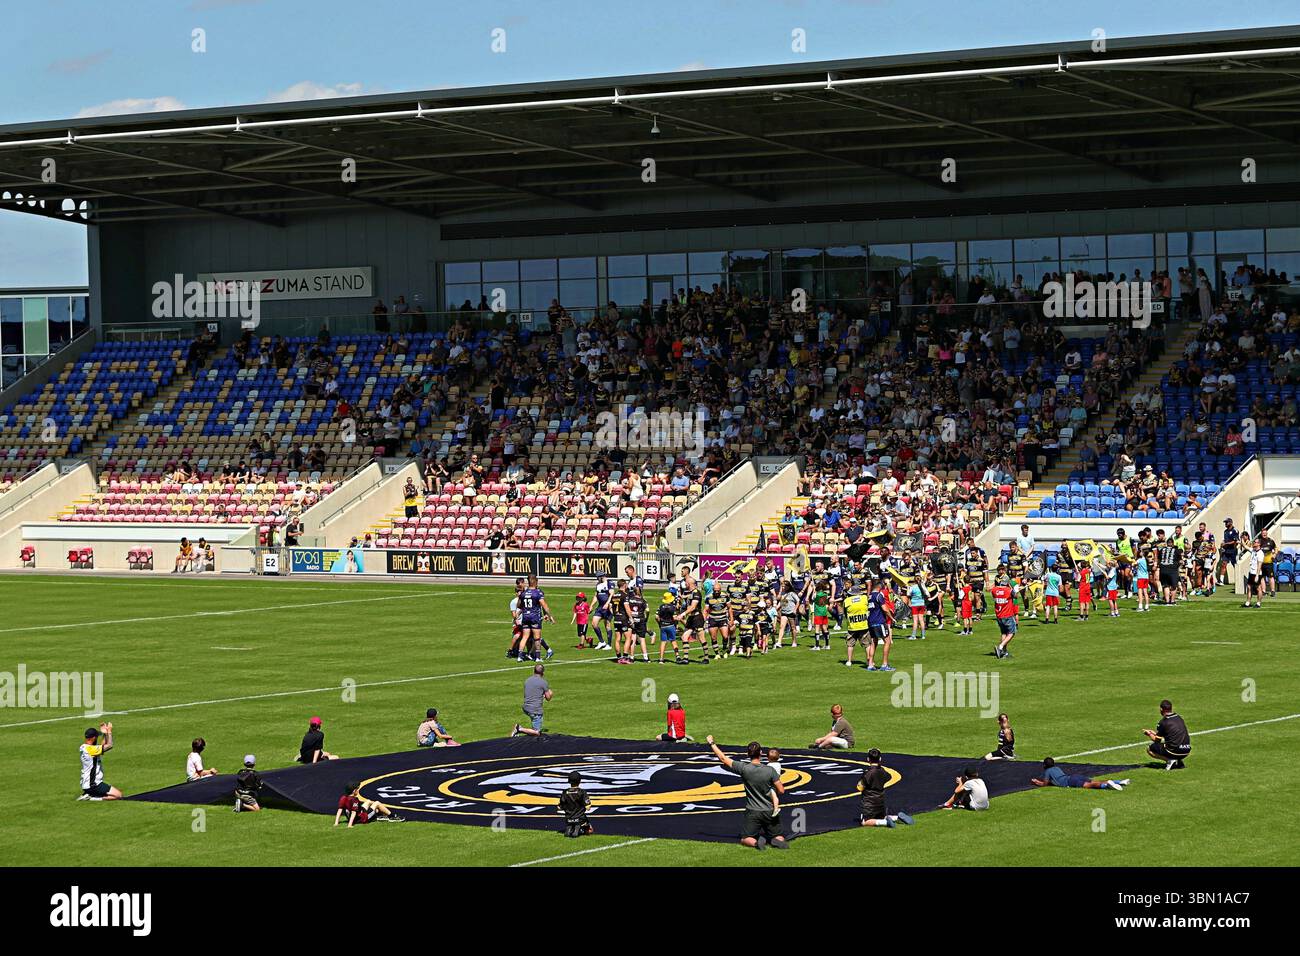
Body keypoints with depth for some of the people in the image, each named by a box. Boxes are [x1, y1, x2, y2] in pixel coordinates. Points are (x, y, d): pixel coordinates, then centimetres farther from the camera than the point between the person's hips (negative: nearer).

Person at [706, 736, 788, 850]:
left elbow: (723, 758, -5)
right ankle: (777, 841, -19)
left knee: (745, 839, 11)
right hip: (770, 812, 1)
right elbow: (781, 790, -10)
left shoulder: (744, 768, -14)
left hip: (752, 812, -1)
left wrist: (712, 743, 8)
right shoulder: (770, 771, -14)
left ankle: (756, 842, -22)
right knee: (779, 837, 16)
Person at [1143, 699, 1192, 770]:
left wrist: (1149, 734, 26)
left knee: (1150, 749, 11)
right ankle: (1178, 761, 13)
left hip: (1175, 751, -7)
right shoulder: (1179, 718, 13)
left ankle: (1170, 760, -5)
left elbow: (1156, 740, 4)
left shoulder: (1163, 722, -7)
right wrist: (1155, 733, 37)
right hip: (1186, 751, 7)